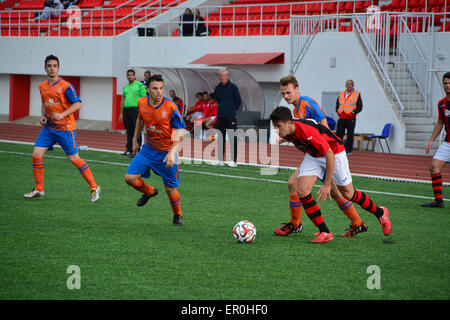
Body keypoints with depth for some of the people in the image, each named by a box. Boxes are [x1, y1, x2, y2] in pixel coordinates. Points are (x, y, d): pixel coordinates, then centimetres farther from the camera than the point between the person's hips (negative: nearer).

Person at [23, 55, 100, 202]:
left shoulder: (65, 86, -11)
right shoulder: (42, 86, 8)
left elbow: (78, 104, -11)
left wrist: (62, 115, -21)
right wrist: (43, 116, 5)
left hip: (65, 128, -6)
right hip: (49, 128, 6)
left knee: (74, 159, -5)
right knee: (36, 155, -4)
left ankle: (94, 188, 7)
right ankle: (38, 189, 9)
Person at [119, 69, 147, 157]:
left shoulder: (140, 85, -1)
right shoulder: (125, 87, 18)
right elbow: (123, 101, 21)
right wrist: (121, 114, 17)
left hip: (136, 110, -6)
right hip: (126, 110, 6)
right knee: (129, 132, 9)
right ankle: (129, 150, 14)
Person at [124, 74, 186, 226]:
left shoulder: (170, 107, -23)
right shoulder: (142, 103, -8)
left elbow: (181, 132, -20)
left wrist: (172, 152, -32)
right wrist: (135, 140, 20)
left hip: (167, 153, -4)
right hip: (148, 149, 4)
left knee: (170, 189, 2)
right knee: (130, 178, -7)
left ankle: (178, 216, 31)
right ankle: (149, 192, 26)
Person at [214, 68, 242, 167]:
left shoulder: (233, 87, -3)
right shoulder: (217, 88, 11)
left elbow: (238, 102, 2)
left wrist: (231, 110, 7)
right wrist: (222, 109, 14)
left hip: (230, 117, -5)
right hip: (220, 116, 5)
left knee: (232, 137, -6)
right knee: (220, 137, 7)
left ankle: (233, 160, -7)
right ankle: (220, 159, 12)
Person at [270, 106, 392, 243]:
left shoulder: (308, 131, -37)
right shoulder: (287, 133, -15)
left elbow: (330, 156, -30)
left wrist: (327, 185, -27)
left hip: (335, 152, -7)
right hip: (313, 154, 7)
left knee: (347, 193, 5)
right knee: (302, 191, -11)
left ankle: (380, 213, 32)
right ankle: (325, 232, -4)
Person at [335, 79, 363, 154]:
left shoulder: (357, 94, 2)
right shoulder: (341, 94, 15)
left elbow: (360, 107, -1)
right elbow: (337, 104, 21)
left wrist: (353, 112, -13)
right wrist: (338, 111, 3)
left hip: (351, 118, -4)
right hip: (341, 118, 4)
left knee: (350, 135, -2)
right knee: (338, 133, 0)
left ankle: (348, 150, 2)